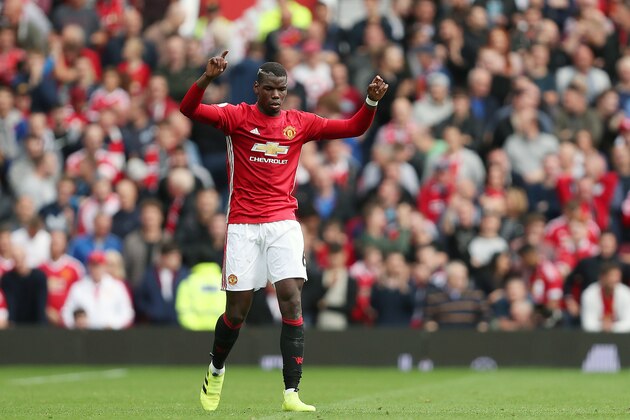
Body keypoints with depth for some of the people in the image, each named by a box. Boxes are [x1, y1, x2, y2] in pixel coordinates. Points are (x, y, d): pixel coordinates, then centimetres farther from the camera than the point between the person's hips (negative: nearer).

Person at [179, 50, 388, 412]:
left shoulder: (300, 123, 9)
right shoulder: (237, 117, 1)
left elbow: (353, 128, 9)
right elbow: (189, 110, -11)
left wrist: (372, 101, -8)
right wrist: (208, 78, -28)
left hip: (284, 224, 2)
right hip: (243, 225, -2)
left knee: (292, 299, -15)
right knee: (237, 312, 0)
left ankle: (292, 394, -17)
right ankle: (216, 371, 32)